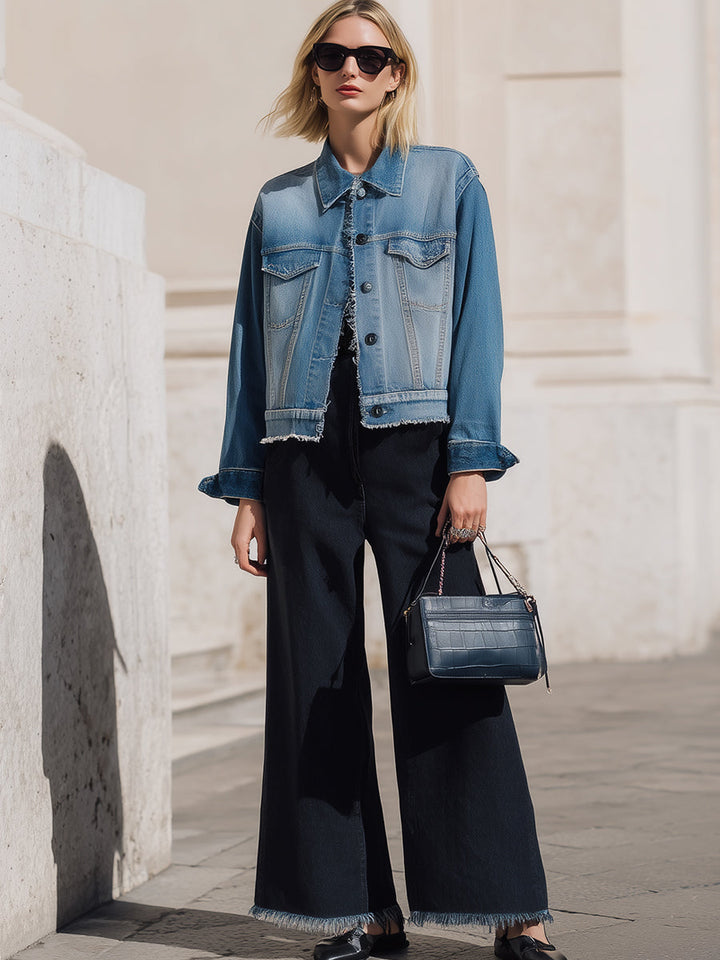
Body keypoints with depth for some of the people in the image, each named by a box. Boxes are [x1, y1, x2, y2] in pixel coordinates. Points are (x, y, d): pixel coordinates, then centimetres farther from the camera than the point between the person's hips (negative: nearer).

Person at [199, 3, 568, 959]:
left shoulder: (449, 181, 8)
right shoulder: (279, 204, 14)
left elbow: (478, 326, 1)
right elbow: (250, 347, 13)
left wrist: (472, 462, -9)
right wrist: (246, 488, 6)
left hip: (413, 445, -3)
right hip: (306, 455, 3)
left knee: (447, 671, -6)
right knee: (318, 678, 1)